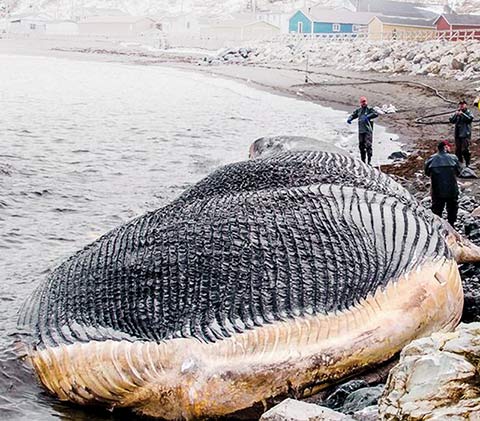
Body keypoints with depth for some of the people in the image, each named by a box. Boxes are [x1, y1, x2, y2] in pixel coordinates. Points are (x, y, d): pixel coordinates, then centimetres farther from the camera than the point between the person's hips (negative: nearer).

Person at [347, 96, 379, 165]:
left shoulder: (369, 109, -2)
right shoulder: (358, 110, 14)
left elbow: (375, 114, -18)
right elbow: (353, 115, 19)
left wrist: (367, 117, -31)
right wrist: (349, 119, -4)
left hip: (368, 130, -6)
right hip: (361, 131, 6)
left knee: (368, 145, -13)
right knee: (361, 146, 8)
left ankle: (369, 161, -14)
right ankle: (363, 161, 17)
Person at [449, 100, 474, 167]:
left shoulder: (468, 112, 3)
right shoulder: (457, 112, 16)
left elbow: (470, 118, -16)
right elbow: (451, 121, 7)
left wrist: (462, 114, -19)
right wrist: (455, 115, -8)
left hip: (465, 134, -5)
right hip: (457, 135, 5)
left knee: (464, 150, -13)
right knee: (458, 150, 7)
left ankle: (467, 163, -5)